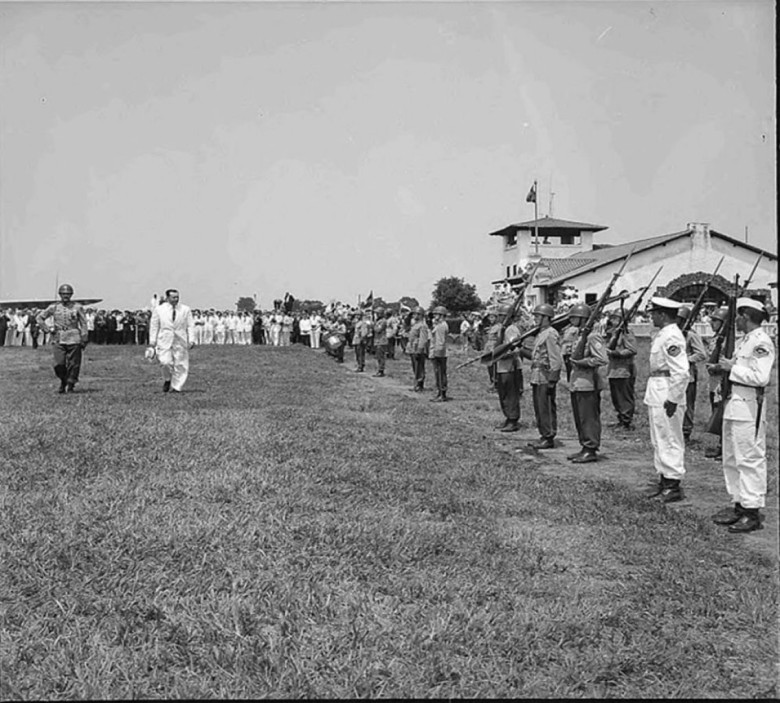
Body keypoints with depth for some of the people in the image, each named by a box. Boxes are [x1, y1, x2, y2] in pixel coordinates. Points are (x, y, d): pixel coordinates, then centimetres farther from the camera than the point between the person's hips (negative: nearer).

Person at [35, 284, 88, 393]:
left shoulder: (77, 307, 4)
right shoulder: (54, 308, 9)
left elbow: (83, 324, 4)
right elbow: (40, 317, 18)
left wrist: (84, 340, -2)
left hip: (74, 339, -1)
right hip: (59, 340, 1)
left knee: (73, 364, -1)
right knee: (59, 364, -7)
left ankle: (70, 386, 13)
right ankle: (63, 381, 18)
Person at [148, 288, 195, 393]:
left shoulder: (185, 310, 7)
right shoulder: (158, 310, 6)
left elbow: (190, 326, 6)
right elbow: (154, 327, 8)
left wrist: (191, 340, -4)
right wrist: (152, 343, 4)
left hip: (181, 341, 1)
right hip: (164, 341, -1)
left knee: (180, 365, 0)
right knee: (166, 362, -17)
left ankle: (177, 387, 12)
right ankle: (167, 380, 11)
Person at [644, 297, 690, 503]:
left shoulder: (671, 336, -18)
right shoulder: (662, 334, 14)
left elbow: (681, 372, -23)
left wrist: (673, 399, -23)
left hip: (666, 395, -10)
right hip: (656, 393, 10)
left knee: (670, 440, -2)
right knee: (659, 440, 16)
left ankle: (674, 485, 6)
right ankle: (664, 480, 26)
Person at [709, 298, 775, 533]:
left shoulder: (761, 342, -14)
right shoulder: (743, 341, 15)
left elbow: (761, 377, -24)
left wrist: (732, 368, -15)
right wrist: (722, 369, 7)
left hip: (749, 407, -10)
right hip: (733, 404, 10)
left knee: (750, 458, -4)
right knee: (731, 459, 15)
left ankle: (752, 512, 3)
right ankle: (739, 505, 24)